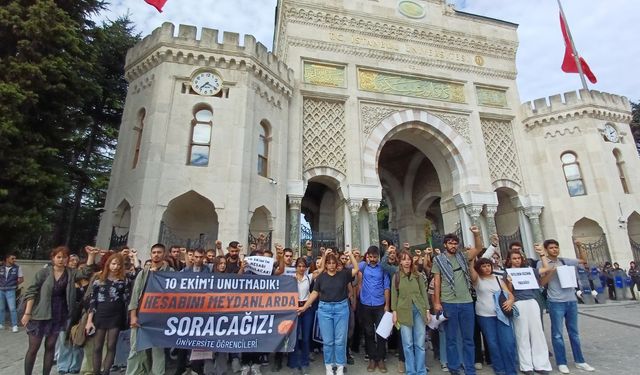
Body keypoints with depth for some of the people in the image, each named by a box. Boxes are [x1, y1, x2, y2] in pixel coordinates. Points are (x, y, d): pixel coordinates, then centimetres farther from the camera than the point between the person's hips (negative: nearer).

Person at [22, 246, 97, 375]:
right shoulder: (44, 272, -8)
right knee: (33, 348, 8)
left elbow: (86, 272, -15)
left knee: (50, 346, 12)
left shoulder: (71, 273, -1)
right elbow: (31, 292, -5)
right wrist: (27, 313, -9)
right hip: (40, 315, -2)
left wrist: (91, 255, -28)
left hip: (59, 316, 2)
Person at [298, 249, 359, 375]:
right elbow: (314, 293, 5)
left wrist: (350, 255, -13)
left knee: (340, 340, 7)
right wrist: (304, 307, 4)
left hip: (341, 308, 0)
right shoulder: (321, 277, 2)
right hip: (325, 309, 1)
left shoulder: (343, 274, -1)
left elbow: (356, 269, -8)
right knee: (327, 340, 8)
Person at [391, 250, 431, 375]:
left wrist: (427, 310, 1)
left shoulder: (418, 276, 5)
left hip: (419, 310, 1)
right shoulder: (396, 276, 2)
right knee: (408, 344, 5)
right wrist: (394, 311, -3)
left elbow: (424, 293, 7)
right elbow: (394, 295, 3)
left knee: (420, 344, 6)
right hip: (404, 311, -1)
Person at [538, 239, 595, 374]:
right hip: (556, 302, -5)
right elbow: (542, 283, -7)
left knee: (574, 332, 16)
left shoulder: (565, 261, 8)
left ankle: (579, 361, 27)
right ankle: (561, 363, 12)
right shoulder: (542, 263, -5)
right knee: (557, 334, 2)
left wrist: (579, 246, 7)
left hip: (571, 300, 5)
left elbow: (584, 260, 19)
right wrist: (551, 271, -18)